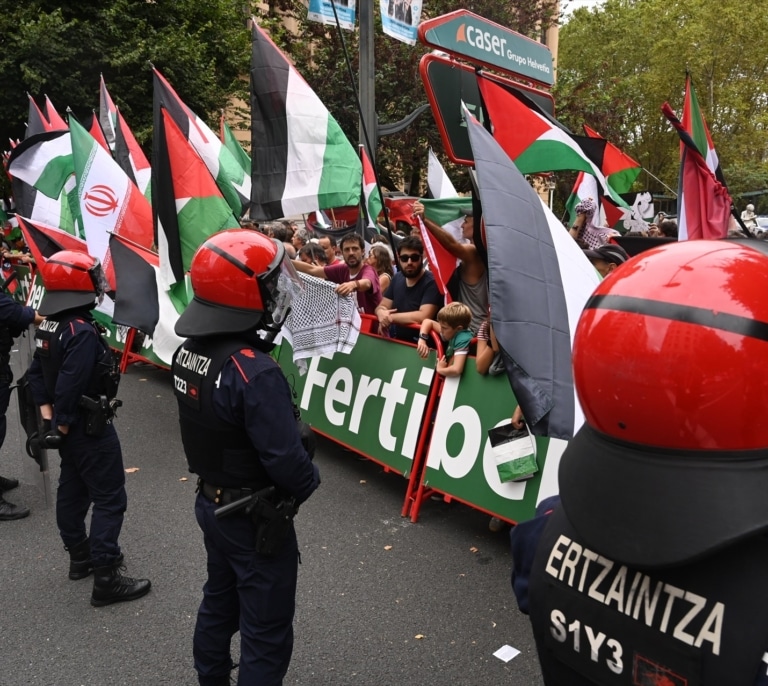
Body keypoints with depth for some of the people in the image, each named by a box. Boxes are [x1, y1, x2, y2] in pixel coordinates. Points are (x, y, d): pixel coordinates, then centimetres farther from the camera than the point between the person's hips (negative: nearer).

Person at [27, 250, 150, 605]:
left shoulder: (48, 327, 5)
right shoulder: (82, 332, -26)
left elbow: (37, 374, 9)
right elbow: (69, 386, -28)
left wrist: (48, 417, 6)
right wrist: (61, 426, -15)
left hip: (69, 425, 10)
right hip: (89, 427, -10)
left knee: (72, 489, 20)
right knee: (110, 498, -2)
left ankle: (79, 556, 36)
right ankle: (105, 578, 3)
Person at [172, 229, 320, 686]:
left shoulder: (189, 353, -5)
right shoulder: (255, 373, -30)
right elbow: (286, 459, -27)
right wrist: (311, 479, -10)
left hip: (211, 503, 8)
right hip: (256, 518, -8)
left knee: (220, 602, 28)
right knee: (266, 632, 10)